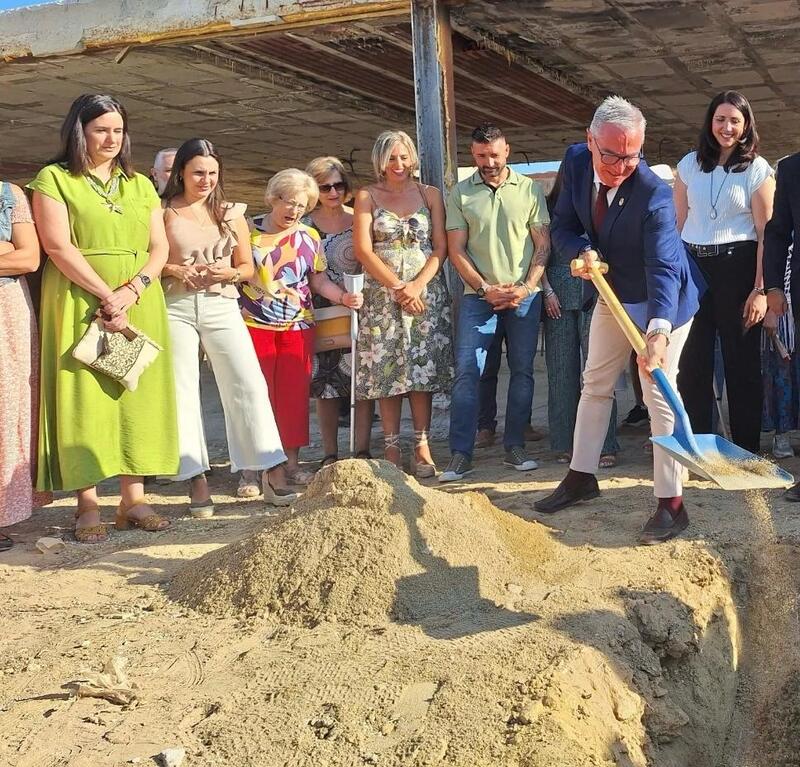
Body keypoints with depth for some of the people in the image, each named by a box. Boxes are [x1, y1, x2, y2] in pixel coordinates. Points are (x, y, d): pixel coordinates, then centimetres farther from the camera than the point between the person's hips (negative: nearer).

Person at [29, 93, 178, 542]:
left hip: (139, 305, 4)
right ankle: (88, 506, -2)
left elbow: (159, 248, 8)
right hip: (80, 304, -4)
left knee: (136, 395, 2)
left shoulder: (140, 185, 16)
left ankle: (134, 500, 6)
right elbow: (58, 246, -9)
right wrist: (106, 295, -15)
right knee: (83, 397, -5)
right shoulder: (55, 179, 2)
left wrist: (131, 291, -9)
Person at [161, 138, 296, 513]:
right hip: (176, 307, -1)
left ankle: (271, 473, -3)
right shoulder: (164, 212, 4)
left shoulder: (231, 213, 12)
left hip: (221, 305, 2)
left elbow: (248, 267, 15)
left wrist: (229, 272, -6)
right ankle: (196, 479, 5)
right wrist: (174, 270, -14)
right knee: (182, 391, -1)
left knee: (249, 384, -7)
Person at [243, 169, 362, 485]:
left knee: (295, 395, 4)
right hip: (254, 326, -2)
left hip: (298, 327, 2)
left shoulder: (309, 237, 8)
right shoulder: (248, 231, 2)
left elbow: (319, 281, 10)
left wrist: (344, 297, -8)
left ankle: (292, 462, 14)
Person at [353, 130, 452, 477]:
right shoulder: (367, 196, 6)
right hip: (382, 295, -1)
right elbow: (363, 250, -2)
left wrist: (417, 285, -11)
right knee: (386, 369, -3)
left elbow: (440, 247, 4)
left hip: (427, 293, 1)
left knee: (424, 368, -2)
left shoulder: (430, 194, 9)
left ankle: (422, 446, 3)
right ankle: (391, 448, 2)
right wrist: (398, 287, -10)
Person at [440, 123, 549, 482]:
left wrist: (526, 288, -7)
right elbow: (456, 250, 1)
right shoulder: (460, 193, 4)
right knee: (466, 372, -7)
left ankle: (514, 446, 16)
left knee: (522, 371, 5)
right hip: (478, 295, -1)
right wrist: (486, 289, -8)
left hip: (525, 295, 1)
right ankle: (460, 454, -4)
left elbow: (543, 244, 5)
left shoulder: (530, 189, 6)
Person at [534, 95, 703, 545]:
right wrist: (583, 252, -26)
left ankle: (671, 504, -1)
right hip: (613, 291, 7)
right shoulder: (577, 162, -14)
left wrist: (658, 333, -52)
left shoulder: (654, 194, -32)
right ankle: (582, 477, 30)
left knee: (659, 394, -9)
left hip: (661, 299, -7)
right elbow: (563, 225, -3)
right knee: (595, 385, 15)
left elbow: (663, 268, -38)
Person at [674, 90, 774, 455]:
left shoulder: (757, 169, 0)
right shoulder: (690, 165, 9)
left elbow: (766, 233, -4)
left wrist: (760, 289, -11)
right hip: (692, 265, 3)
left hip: (736, 266, -3)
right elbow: (677, 223, 11)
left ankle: (747, 450, 11)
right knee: (692, 360, 5)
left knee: (741, 360, 2)